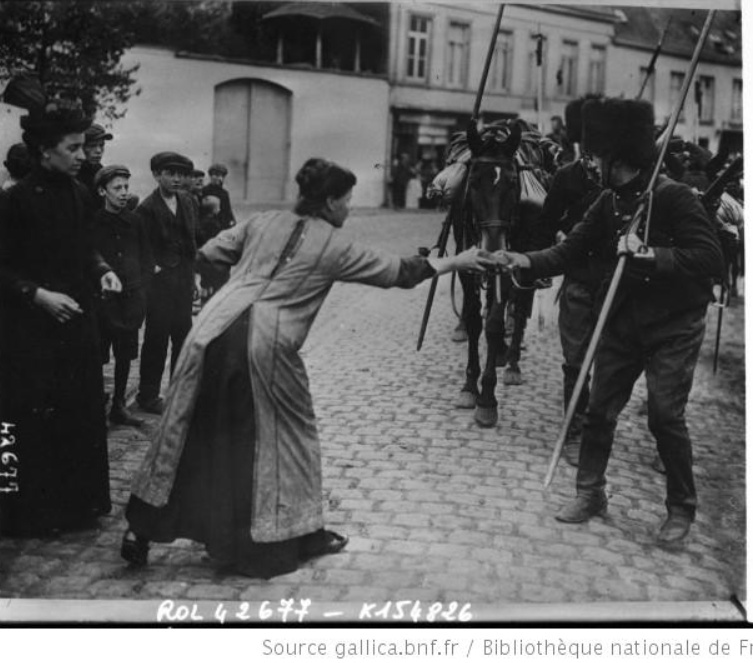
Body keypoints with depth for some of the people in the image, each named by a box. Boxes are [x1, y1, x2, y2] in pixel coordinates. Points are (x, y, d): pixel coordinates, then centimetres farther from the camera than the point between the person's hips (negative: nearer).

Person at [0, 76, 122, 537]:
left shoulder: (79, 194, 4)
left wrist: (102, 270, -1)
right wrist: (38, 295, -21)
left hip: (79, 322, 6)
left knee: (83, 413, 10)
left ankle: (79, 502, 25)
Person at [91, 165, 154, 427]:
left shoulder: (134, 220, 8)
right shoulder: (93, 222, -6)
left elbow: (146, 255, 13)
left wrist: (141, 287, 5)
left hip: (131, 297, 5)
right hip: (103, 299, -4)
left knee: (125, 355, 11)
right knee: (96, 357, -2)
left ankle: (119, 407, 23)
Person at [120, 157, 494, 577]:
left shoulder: (264, 222, 17)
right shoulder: (334, 245, 7)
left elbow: (208, 253, 20)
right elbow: (398, 272, 13)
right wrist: (454, 263, 24)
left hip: (215, 327, 5)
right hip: (266, 343, -5)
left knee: (186, 429, 13)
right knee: (285, 436, 12)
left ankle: (141, 530, 20)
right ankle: (296, 536, 25)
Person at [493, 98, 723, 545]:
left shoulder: (675, 198, -17)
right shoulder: (610, 202, 1)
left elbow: (710, 260, -23)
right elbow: (571, 250, -3)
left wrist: (648, 253, -30)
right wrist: (528, 261, -20)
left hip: (673, 327, -6)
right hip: (623, 320, 6)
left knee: (666, 417, -2)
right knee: (601, 408, 7)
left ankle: (682, 509, 17)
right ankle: (590, 492, 23)